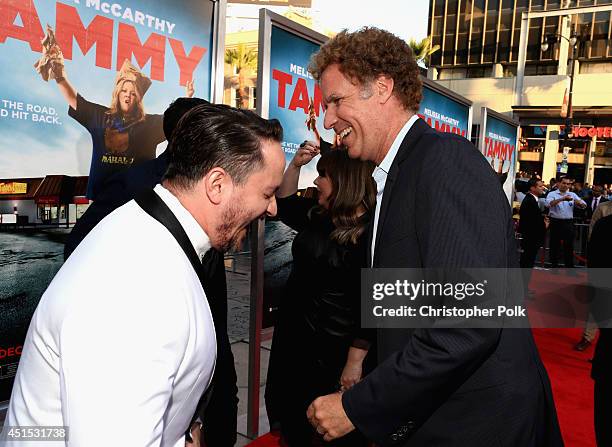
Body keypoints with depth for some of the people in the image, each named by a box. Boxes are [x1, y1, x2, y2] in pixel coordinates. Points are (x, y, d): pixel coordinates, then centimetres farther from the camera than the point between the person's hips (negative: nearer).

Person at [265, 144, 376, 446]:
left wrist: (355, 361, -19)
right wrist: (295, 165, 3)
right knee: (285, 409, 22)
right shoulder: (317, 216, 3)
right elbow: (285, 205, 19)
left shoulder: (369, 233, -21)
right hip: (293, 332, 8)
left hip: (333, 347, -8)